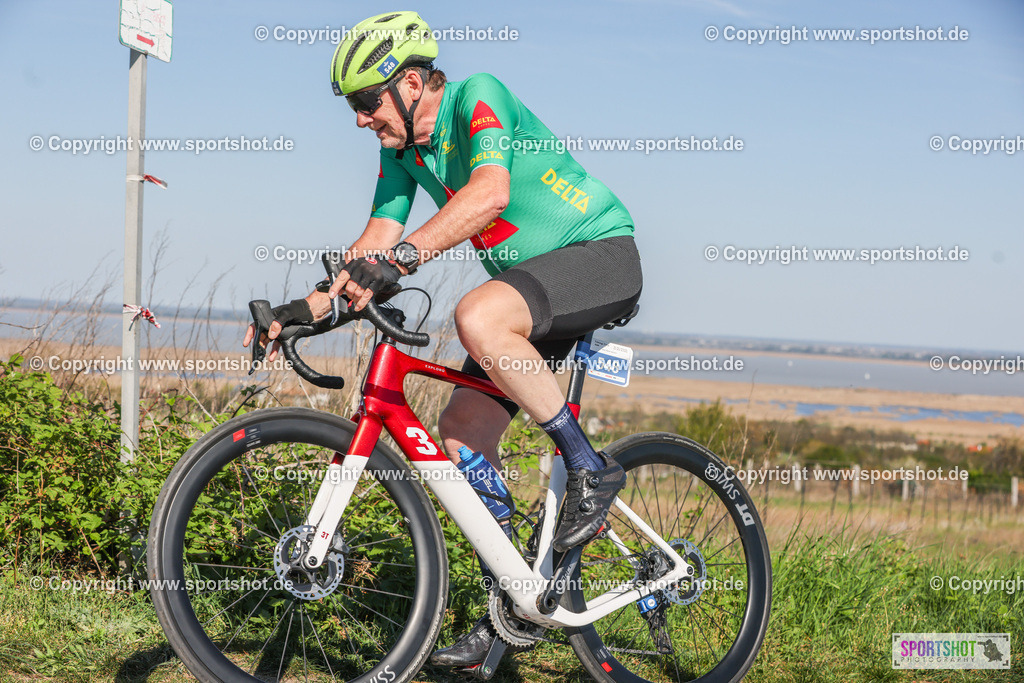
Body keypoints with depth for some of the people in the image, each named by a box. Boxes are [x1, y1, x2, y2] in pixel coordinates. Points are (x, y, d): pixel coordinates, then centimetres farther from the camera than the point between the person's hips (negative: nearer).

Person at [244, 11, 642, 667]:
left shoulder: (478, 95, -18)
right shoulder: (402, 150, 7)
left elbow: (491, 193, -36)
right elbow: (376, 242, 7)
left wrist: (402, 257, -45)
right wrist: (309, 306, -5)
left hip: (602, 254, -9)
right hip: (532, 279, 9)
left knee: (478, 317, -36)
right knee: (461, 431, -3)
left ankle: (591, 469, -20)